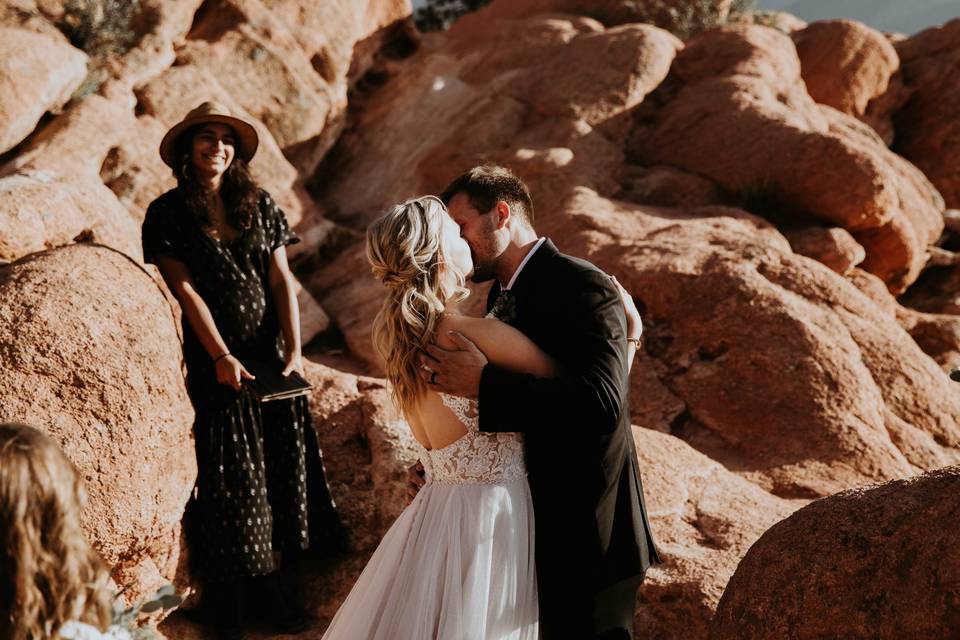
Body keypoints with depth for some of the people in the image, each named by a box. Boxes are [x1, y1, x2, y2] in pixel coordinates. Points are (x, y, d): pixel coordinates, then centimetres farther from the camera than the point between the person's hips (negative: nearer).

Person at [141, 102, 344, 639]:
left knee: (287, 464, 3)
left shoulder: (260, 205, 6)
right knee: (232, 477, -1)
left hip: (273, 351, 3)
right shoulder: (168, 215, -2)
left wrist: (294, 350, -11)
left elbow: (282, 281, 0)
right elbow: (186, 289, -9)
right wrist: (221, 357, -18)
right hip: (215, 358, -3)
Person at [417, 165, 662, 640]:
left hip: (582, 534, -9)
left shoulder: (584, 289, -18)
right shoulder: (502, 294, 9)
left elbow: (602, 401, -32)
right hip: (530, 528, 9)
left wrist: (482, 382, -31)